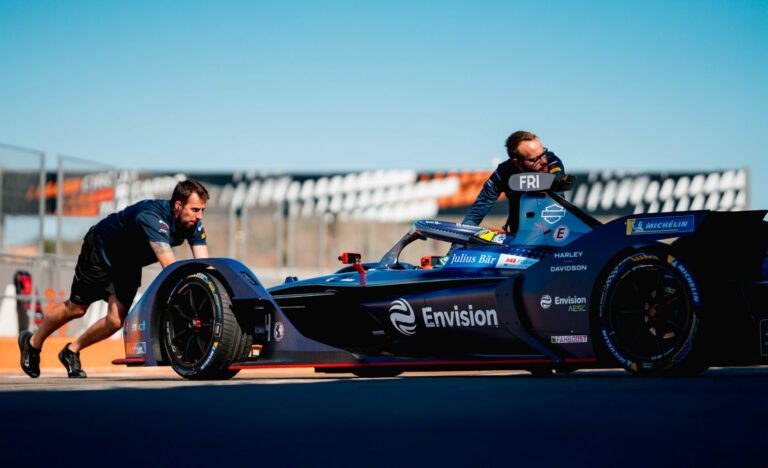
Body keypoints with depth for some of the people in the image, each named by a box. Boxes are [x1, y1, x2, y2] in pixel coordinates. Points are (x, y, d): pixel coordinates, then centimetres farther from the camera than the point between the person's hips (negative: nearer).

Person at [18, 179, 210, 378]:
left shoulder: (194, 224, -21)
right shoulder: (152, 217, -41)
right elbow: (170, 267, -49)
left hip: (130, 263, 6)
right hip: (101, 249, -6)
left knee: (116, 321, -9)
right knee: (76, 309, 10)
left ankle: (72, 351, 15)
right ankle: (33, 342, 36)